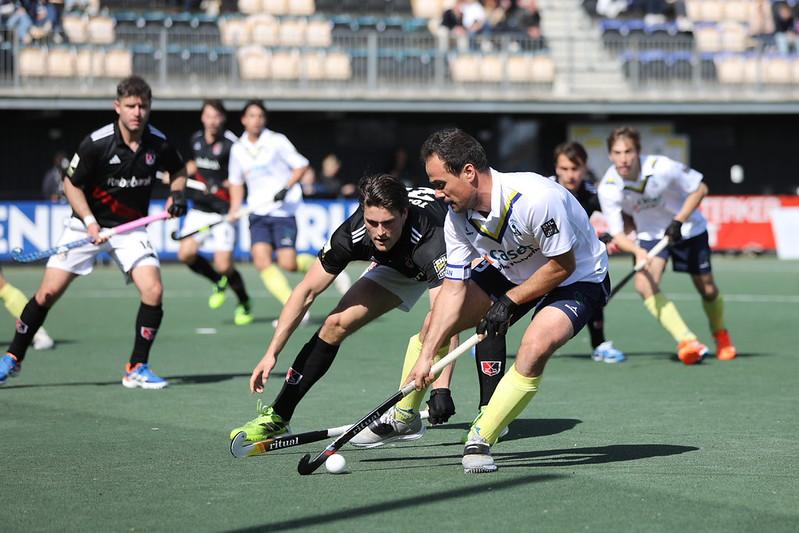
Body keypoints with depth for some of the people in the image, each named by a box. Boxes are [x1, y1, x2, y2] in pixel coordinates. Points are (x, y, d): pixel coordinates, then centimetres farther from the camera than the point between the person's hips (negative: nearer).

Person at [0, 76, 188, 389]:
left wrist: (177, 195, -7)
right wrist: (90, 221, -19)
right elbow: (71, 184, -7)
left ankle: (137, 368, -2)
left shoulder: (158, 143, -10)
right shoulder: (96, 143, -19)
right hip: (86, 225, -2)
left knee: (153, 291, -16)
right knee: (48, 292, -5)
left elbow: (178, 170, 12)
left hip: (130, 228, 2)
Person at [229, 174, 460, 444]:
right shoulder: (353, 234, -32)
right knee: (337, 323, -6)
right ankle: (278, 416, 4)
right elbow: (307, 291, -19)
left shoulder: (430, 241, -45)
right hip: (398, 265, 4)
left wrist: (441, 388, -63)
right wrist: (272, 353, -24)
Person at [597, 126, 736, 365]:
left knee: (707, 289, 4)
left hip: (688, 228, -1)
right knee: (644, 284, -24)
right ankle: (686, 340, -23)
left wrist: (678, 221, -23)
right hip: (650, 234, 1)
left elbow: (700, 188, -14)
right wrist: (637, 251, -41)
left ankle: (721, 335, 35)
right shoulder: (608, 189, -23)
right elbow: (617, 235, -20)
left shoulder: (661, 167, -30)